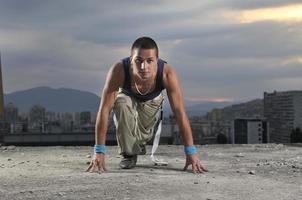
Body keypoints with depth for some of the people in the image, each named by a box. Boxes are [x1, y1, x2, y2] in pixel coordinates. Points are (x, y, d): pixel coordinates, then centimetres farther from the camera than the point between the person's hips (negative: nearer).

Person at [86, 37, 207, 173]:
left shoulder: (167, 73, -40)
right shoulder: (118, 71, -42)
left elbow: (180, 113, -35)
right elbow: (104, 110, -38)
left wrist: (191, 152, -36)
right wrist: (99, 151, -39)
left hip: (152, 101, 1)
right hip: (127, 96, -1)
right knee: (121, 104, -33)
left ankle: (139, 142, 39)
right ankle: (128, 153, -11)